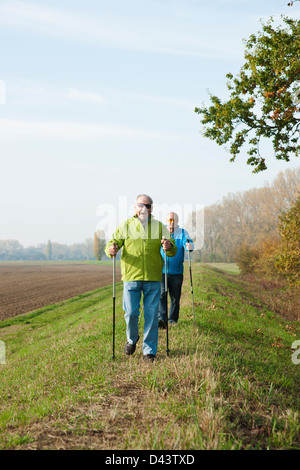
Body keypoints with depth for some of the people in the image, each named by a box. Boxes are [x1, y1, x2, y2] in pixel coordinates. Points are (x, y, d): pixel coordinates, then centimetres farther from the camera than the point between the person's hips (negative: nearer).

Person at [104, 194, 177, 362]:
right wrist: (110, 249, -20)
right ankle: (132, 339, 28)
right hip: (131, 277, -1)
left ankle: (149, 350, 14)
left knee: (151, 315, 2)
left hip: (153, 279, 1)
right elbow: (113, 243, 4)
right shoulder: (125, 226, 7)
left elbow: (173, 251, 7)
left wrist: (169, 246, -18)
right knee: (131, 312, -2)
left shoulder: (160, 227, 9)